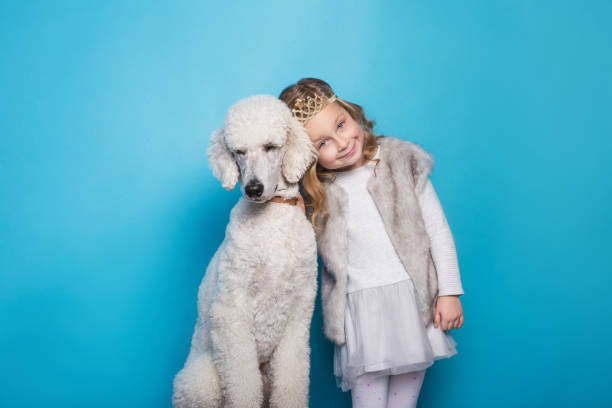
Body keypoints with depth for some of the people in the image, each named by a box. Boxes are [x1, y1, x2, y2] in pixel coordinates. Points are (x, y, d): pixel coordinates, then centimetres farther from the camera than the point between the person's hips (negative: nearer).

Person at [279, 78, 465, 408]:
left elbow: (437, 228, 4)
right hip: (360, 310, 0)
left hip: (414, 301, 0)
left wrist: (449, 291, 0)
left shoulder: (401, 160, 0)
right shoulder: (316, 192, 2)